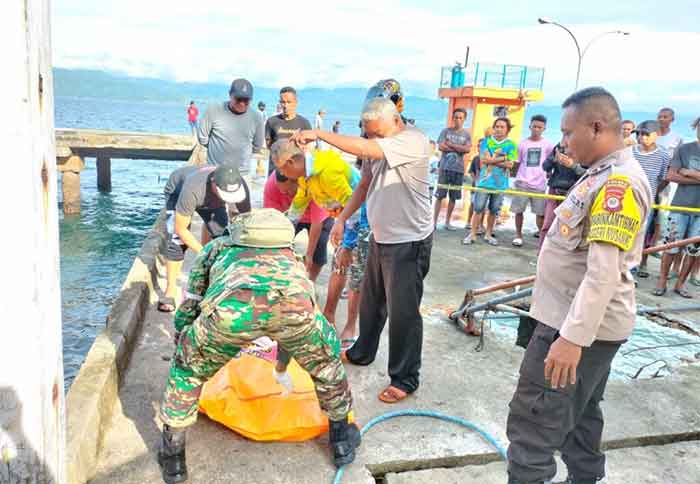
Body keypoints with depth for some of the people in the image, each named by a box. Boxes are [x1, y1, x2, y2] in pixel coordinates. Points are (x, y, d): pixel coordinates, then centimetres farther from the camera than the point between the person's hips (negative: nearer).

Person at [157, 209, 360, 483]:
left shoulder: (215, 248, 42)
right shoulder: (289, 254, 47)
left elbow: (186, 313, 41)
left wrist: (185, 355, 58)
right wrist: (282, 369, 71)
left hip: (233, 307, -1)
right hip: (293, 300, 2)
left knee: (186, 370, 30)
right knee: (326, 362, 35)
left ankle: (172, 455, 39)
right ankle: (341, 439, 48)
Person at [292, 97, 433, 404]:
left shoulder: (414, 140, -20)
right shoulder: (375, 147, 4)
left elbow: (363, 149, -31)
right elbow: (364, 185, 15)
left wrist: (319, 134, -23)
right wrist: (342, 218, 6)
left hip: (409, 242, -8)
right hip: (380, 237, 8)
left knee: (403, 312, -1)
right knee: (371, 302, 20)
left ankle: (405, 379, 14)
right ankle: (362, 353, 41)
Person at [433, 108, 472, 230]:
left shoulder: (467, 134, 9)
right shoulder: (446, 131, 4)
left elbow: (467, 149, -7)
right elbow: (441, 147, -9)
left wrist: (450, 144, -8)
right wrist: (459, 149, -6)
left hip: (459, 169, 2)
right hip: (445, 167, -2)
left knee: (453, 197, 7)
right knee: (440, 196, -4)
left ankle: (447, 222, 16)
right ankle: (434, 221, 0)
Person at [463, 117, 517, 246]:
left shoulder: (511, 145, 3)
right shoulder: (486, 142, 4)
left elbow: (509, 164, -6)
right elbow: (483, 160, -8)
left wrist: (491, 160, -10)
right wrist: (502, 158, -10)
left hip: (500, 183, 1)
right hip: (484, 181, -1)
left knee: (494, 210, 8)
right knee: (478, 209, -4)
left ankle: (488, 234, 21)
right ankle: (472, 234, 2)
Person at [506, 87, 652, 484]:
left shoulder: (619, 183, -22)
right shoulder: (605, 174, 11)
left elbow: (604, 273, -29)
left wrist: (573, 338, -30)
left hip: (583, 327, -10)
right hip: (580, 321, 10)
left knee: (534, 422, -4)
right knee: (579, 413, 23)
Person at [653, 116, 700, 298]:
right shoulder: (684, 149, 2)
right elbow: (671, 176, -7)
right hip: (681, 205, -2)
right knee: (671, 245, 0)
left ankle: (680, 284, 16)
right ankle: (662, 281, 12)